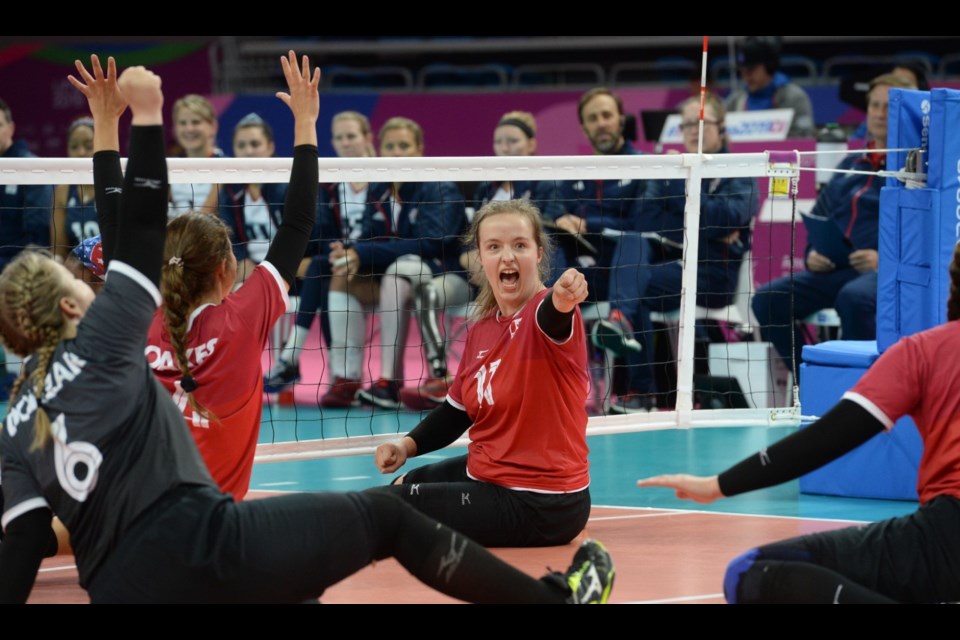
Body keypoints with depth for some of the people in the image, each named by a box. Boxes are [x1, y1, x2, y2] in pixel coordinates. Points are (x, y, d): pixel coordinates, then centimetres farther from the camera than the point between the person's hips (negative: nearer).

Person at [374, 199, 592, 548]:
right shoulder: (480, 331, 4)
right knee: (408, 483, 31)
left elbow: (550, 318, -46)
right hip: (484, 477, 9)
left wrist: (563, 299, -69)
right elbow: (457, 410, 14)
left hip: (538, 506, -9)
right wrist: (407, 446, -1)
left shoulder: (543, 313, -20)